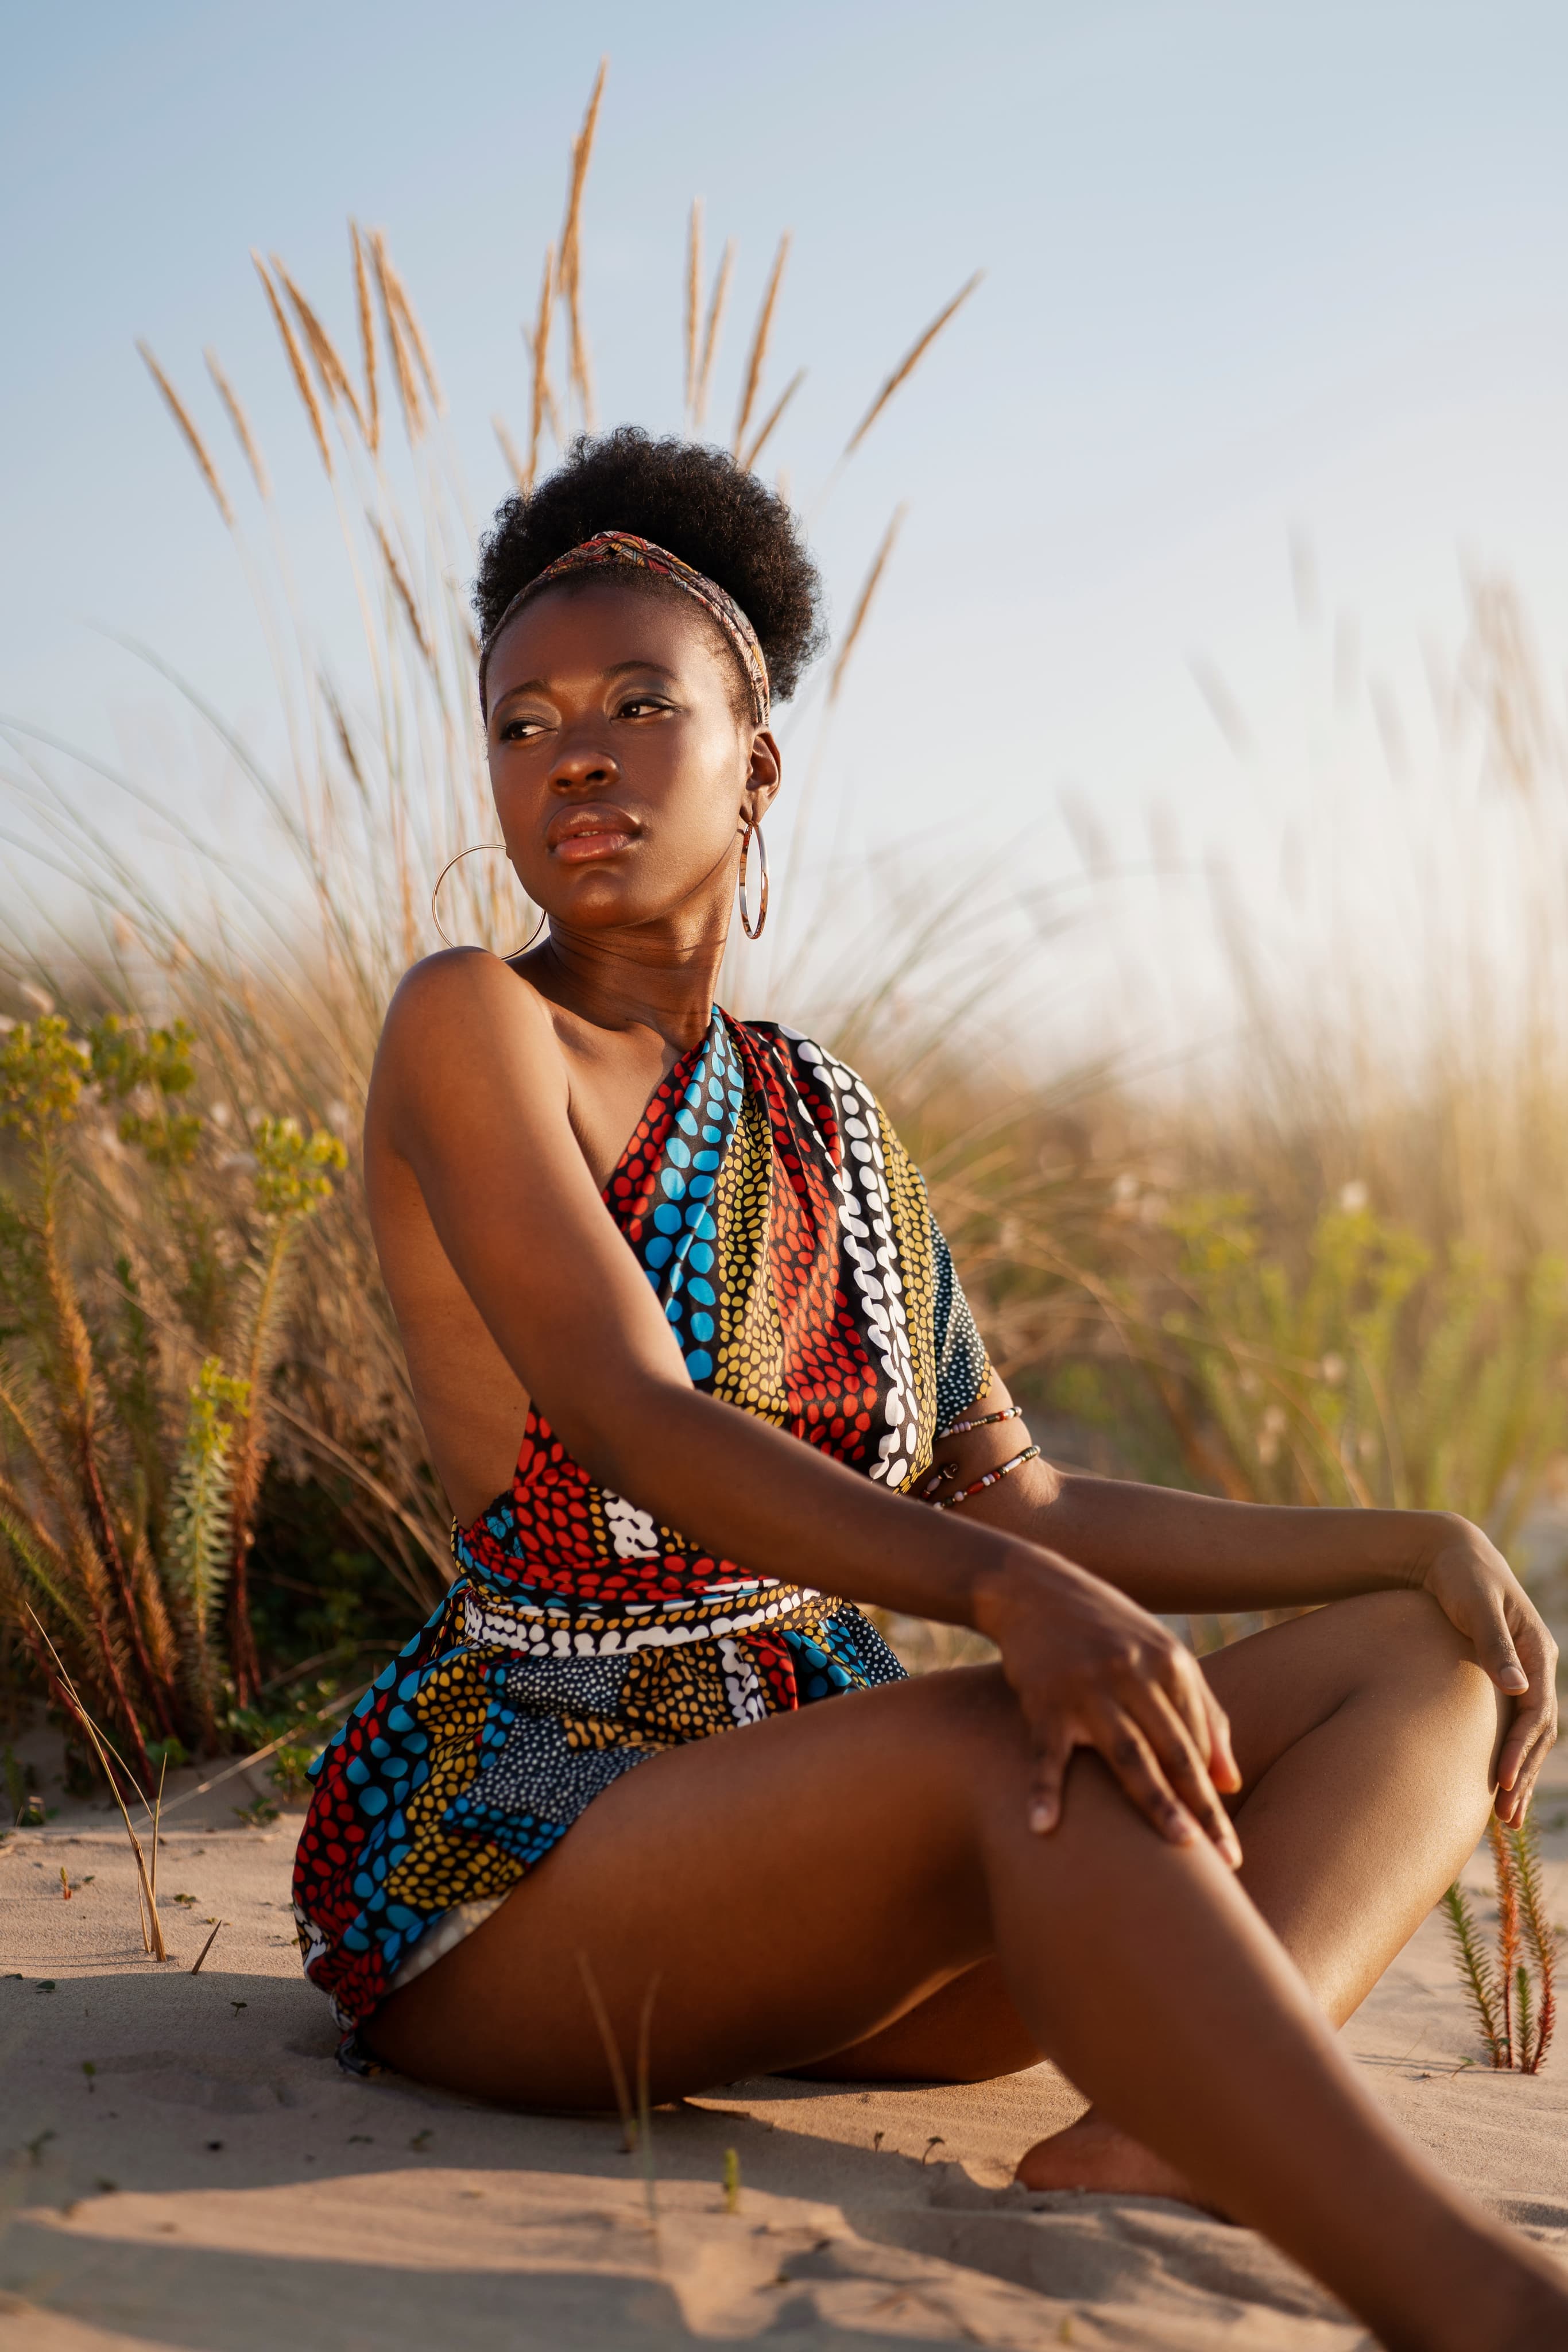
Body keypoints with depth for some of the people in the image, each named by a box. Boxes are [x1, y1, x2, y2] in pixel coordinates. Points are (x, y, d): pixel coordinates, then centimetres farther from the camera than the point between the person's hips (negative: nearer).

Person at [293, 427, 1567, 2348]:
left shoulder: (826, 1119, 12)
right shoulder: (468, 1027, -7)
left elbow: (1013, 1502, 10)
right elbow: (635, 1422, -22)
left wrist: (1413, 1540, 1)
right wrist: (1006, 1592, -38)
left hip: (829, 1850, 7)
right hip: (518, 1865, -7)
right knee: (1042, 1745, -36)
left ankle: (1189, 2134, -32)